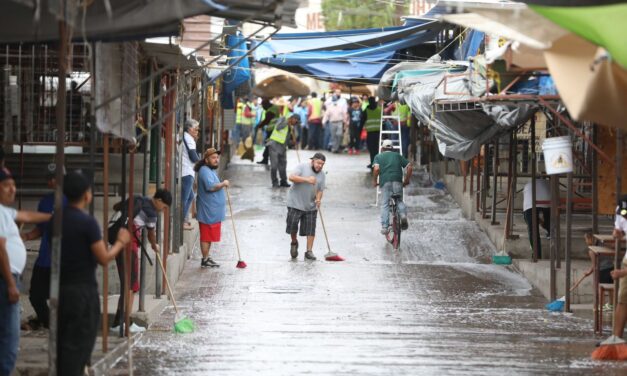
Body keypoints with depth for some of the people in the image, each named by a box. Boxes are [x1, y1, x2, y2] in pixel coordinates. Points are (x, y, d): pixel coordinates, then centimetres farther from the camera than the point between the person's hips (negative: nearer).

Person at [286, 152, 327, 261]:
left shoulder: (322, 175, 8)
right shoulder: (302, 167, -7)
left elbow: (320, 190, 6)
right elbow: (291, 177, -19)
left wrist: (318, 199, -16)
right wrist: (307, 179, -26)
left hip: (311, 206, 4)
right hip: (295, 203, -4)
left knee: (310, 230, 1)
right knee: (292, 225, -5)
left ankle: (309, 251, 8)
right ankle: (294, 243, 23)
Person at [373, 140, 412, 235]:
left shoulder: (378, 156, 17)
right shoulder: (397, 155, 22)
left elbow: (376, 169, -4)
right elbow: (409, 167, 12)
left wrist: (374, 181, 8)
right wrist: (406, 180, 20)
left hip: (385, 181, -1)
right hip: (397, 180, 1)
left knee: (385, 205, 5)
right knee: (399, 201, 17)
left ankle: (384, 227, -1)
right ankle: (403, 214, -13)